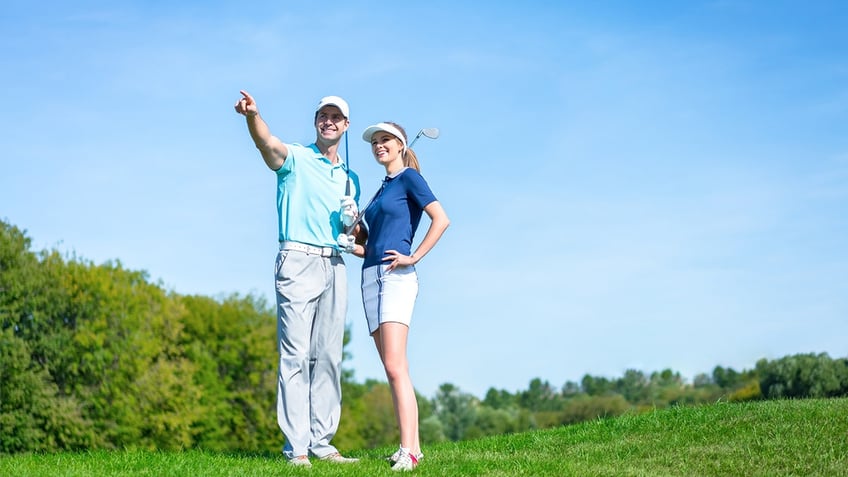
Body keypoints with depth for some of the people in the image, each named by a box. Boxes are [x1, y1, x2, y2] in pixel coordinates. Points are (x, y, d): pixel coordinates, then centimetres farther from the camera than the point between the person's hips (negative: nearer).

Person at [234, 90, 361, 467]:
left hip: (335, 266, 6)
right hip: (298, 260, -6)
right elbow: (267, 143, -19)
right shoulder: (295, 158, 4)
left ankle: (321, 442, 10)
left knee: (328, 357, 5)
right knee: (296, 354, -10)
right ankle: (296, 447, -10)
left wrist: (352, 221, 1)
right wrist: (252, 115, -41)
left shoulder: (350, 178, 21)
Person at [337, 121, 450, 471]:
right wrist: (351, 244, 6)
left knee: (395, 366, -17)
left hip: (396, 276, -8)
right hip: (371, 277, 8)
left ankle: (408, 451, -20)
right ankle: (412, 446, 8)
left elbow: (441, 219, -12)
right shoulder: (381, 188, 22)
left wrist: (414, 258, -14)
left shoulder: (409, 177, 0)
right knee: (393, 369, 5)